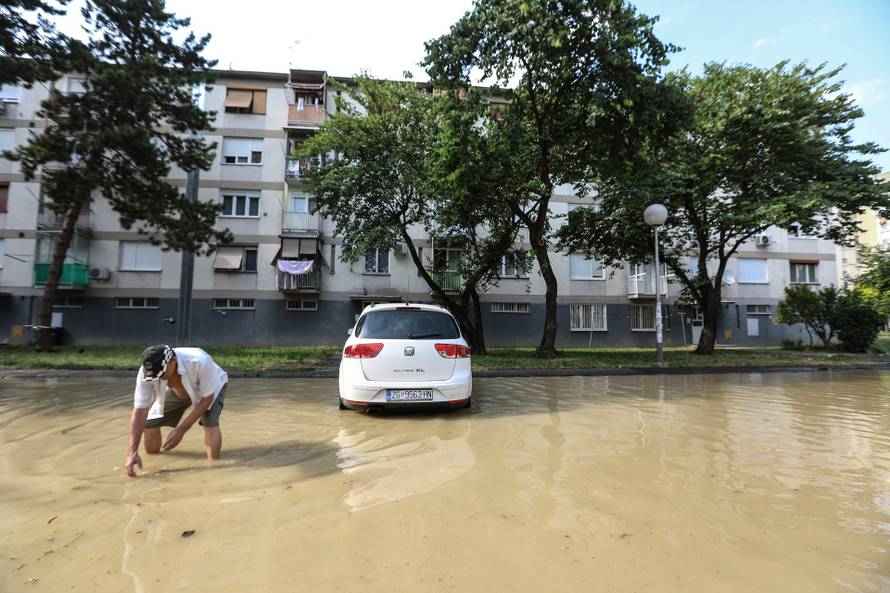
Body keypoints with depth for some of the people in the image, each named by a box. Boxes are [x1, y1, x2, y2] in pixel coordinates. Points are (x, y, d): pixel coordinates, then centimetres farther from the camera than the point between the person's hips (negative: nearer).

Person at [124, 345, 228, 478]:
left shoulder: (200, 361, -43)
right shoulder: (146, 372, -32)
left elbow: (207, 398, -30)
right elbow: (139, 411, -27)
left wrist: (181, 430, -32)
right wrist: (132, 452, -34)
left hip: (211, 387, -4)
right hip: (177, 391, 4)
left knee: (210, 423, -29)